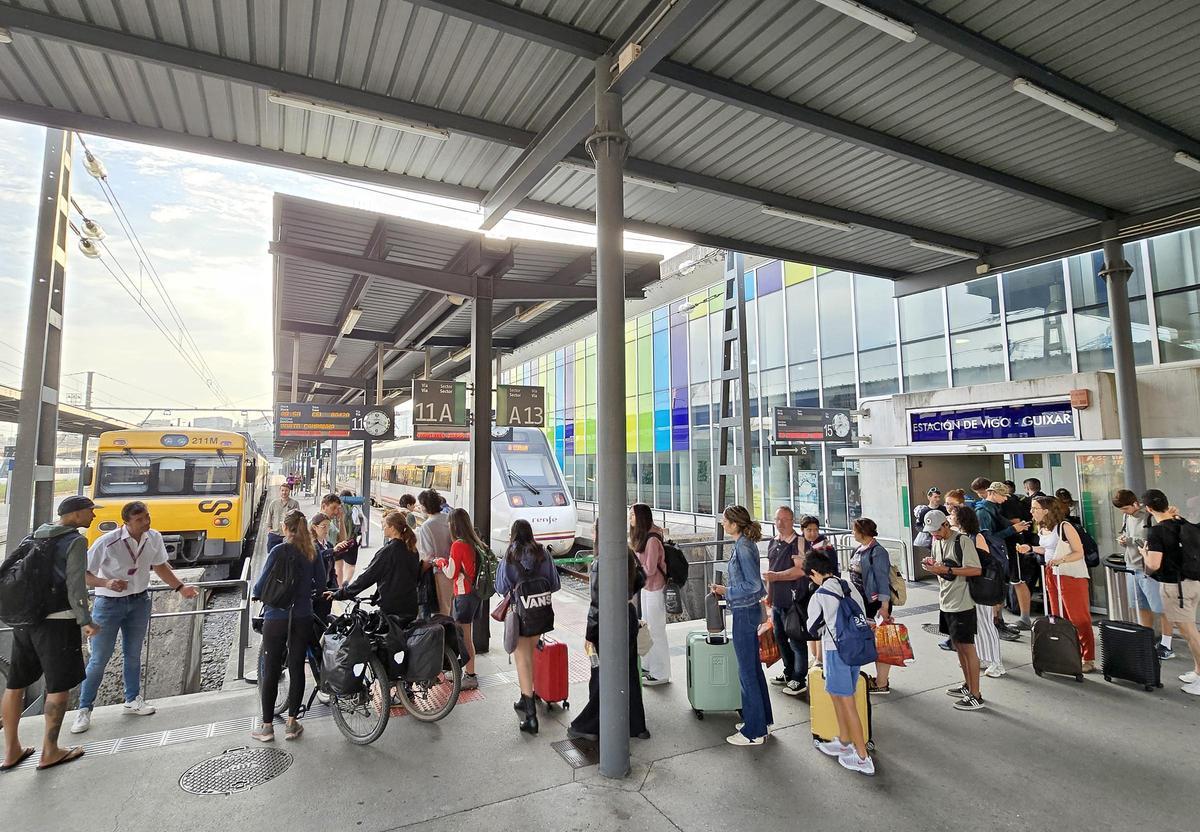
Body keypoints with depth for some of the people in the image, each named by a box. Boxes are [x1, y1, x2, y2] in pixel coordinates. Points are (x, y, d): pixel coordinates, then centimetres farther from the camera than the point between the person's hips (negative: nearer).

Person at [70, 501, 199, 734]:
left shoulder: (154, 538, -8)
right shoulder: (107, 542, -23)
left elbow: (160, 566, 7)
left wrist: (180, 587, 2)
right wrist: (106, 582, -34)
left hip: (139, 602, 4)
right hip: (109, 604, -4)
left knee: (133, 654, 16)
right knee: (99, 658, 1)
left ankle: (133, 700, 31)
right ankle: (84, 709, 19)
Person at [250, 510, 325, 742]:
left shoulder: (279, 551, -12)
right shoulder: (313, 553, -1)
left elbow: (262, 585, -11)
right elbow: (321, 586, 1)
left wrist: (257, 593, 11)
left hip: (276, 617, -3)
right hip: (303, 618, 3)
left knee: (270, 671, 9)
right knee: (297, 669, 11)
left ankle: (267, 726, 18)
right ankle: (291, 724, 19)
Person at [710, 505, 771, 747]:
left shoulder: (743, 548, -20)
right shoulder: (745, 545, 9)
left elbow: (753, 584, -22)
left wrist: (726, 592, -14)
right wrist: (725, 590, 9)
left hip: (745, 612, -10)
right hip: (748, 611, 10)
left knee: (747, 671, 0)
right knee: (753, 667, 19)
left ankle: (754, 731, 11)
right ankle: (762, 720, 32)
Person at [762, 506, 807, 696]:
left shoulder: (799, 542, -12)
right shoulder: (773, 542, 12)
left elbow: (801, 570, -20)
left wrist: (776, 576, -22)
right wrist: (769, 594, 19)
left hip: (792, 600, -8)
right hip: (776, 600, 8)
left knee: (796, 641, 2)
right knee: (780, 638, 18)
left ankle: (799, 680, 15)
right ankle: (789, 673, 34)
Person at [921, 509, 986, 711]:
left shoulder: (963, 541, -15)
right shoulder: (937, 541, 9)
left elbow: (977, 570, -20)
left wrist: (946, 569, -25)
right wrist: (932, 566, -4)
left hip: (962, 604, -8)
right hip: (945, 602, 8)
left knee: (967, 647, 0)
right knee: (956, 645, 17)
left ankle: (976, 696, 8)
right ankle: (967, 685, 31)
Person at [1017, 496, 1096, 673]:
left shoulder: (1065, 527, -16)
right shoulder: (1041, 528, 5)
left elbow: (1079, 552, -15)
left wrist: (1061, 560, -29)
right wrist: (1031, 549, 6)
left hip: (1071, 576, -8)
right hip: (1051, 574, 8)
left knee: (1079, 618, 0)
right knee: (1059, 618, 12)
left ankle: (1089, 659, 9)